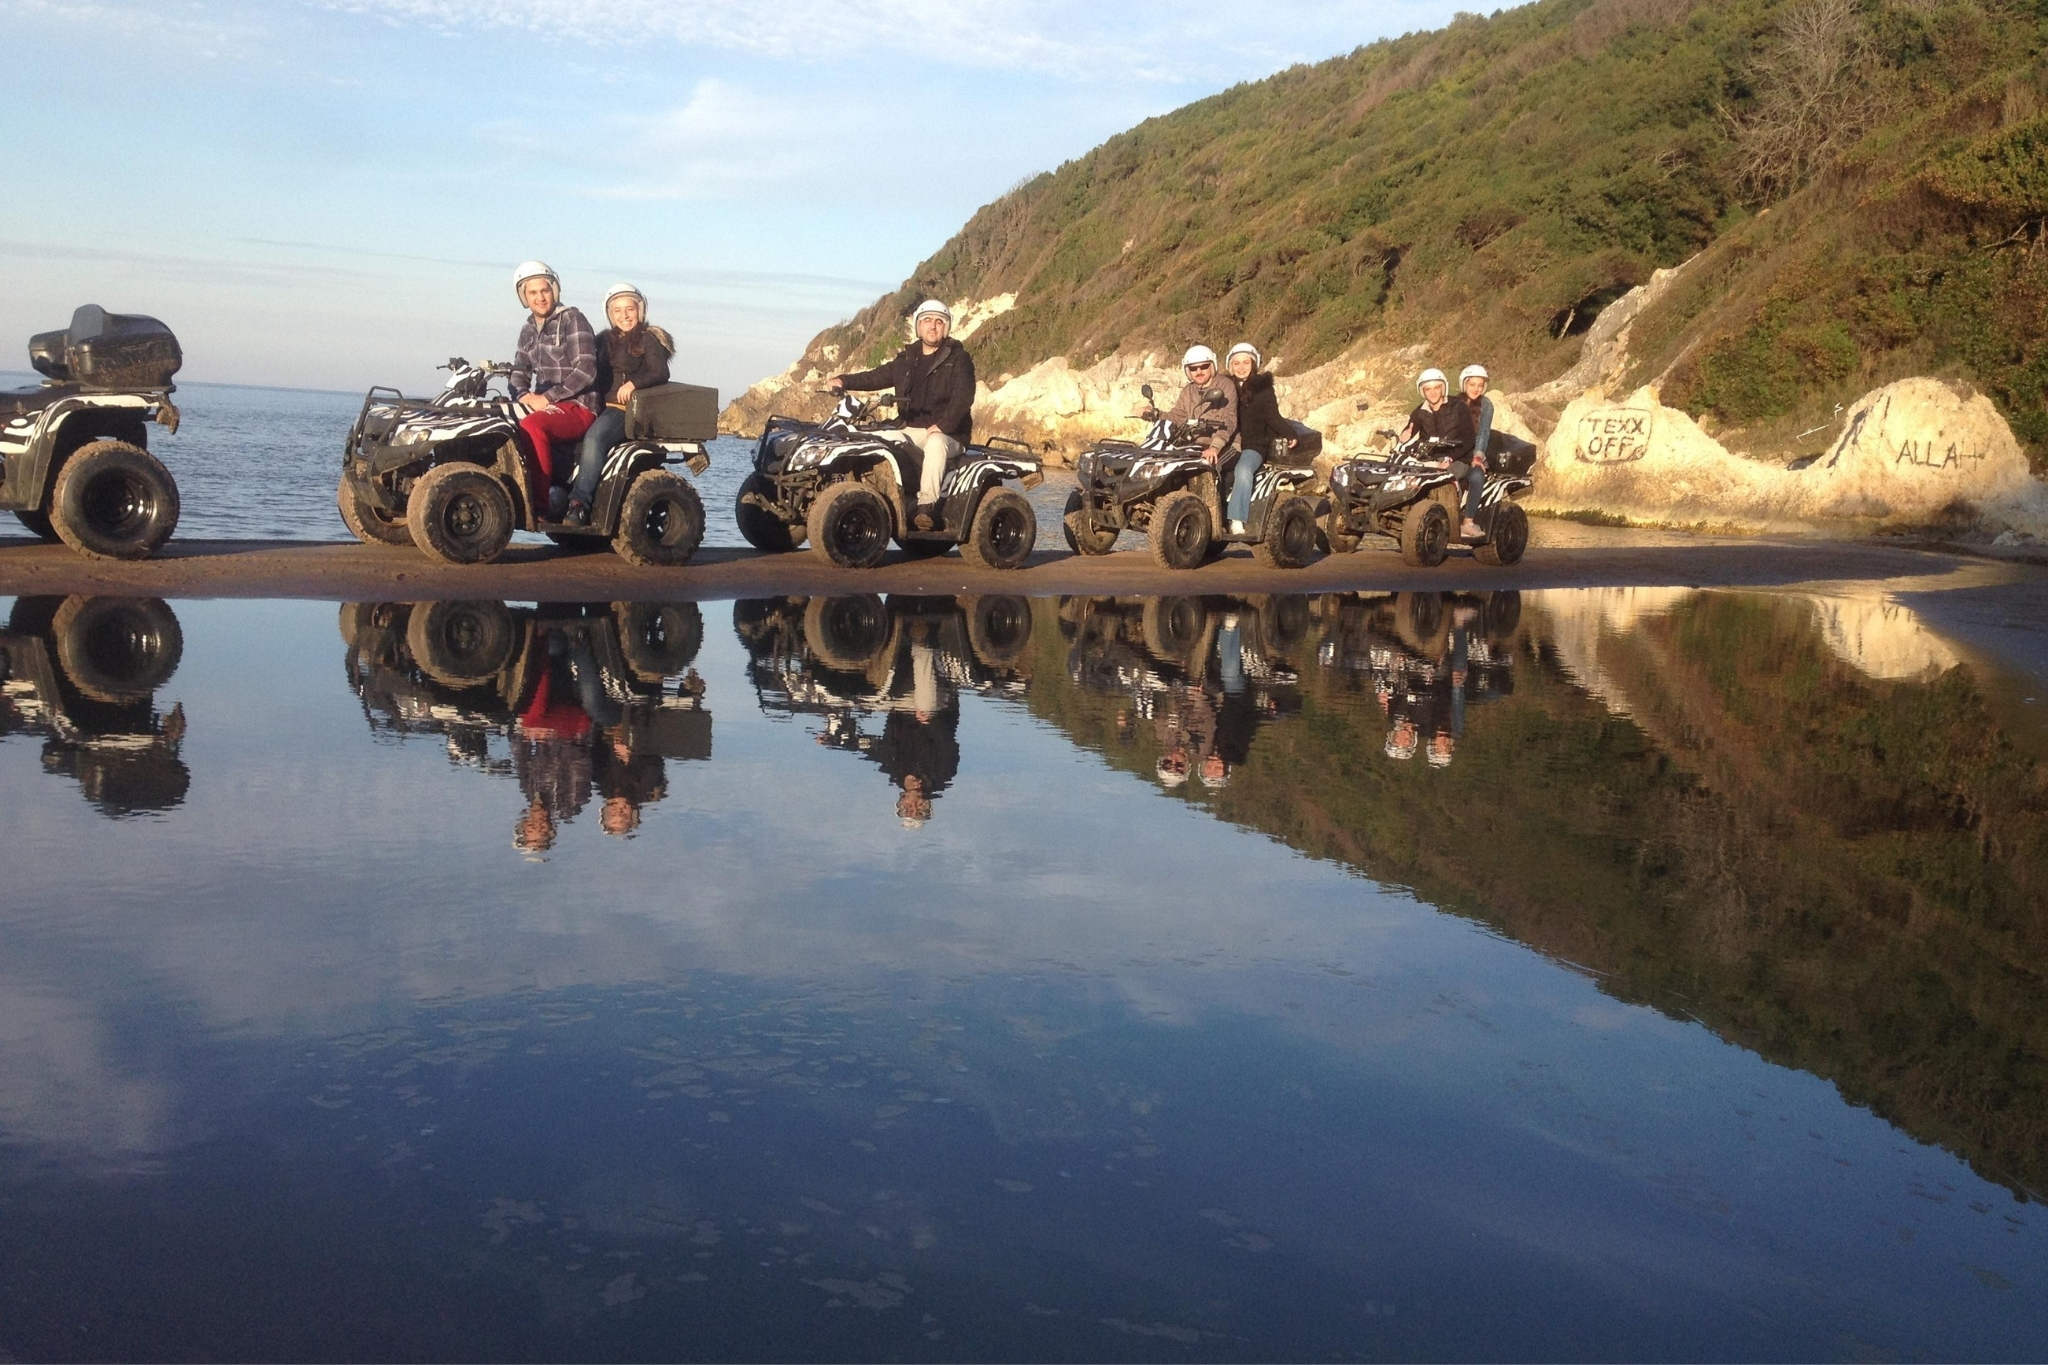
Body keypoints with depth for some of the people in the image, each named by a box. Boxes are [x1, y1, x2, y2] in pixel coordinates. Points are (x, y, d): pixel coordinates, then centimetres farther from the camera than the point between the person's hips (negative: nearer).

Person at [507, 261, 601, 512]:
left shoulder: (572, 320, -6)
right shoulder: (528, 330, 17)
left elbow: (585, 371, -15)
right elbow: (520, 370, 18)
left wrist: (547, 398, -17)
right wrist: (523, 395, -6)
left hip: (578, 406, -8)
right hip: (543, 404, 8)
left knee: (532, 425, -34)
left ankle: (540, 502, -32)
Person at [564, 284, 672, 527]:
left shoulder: (648, 340, 5)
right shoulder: (605, 340, 24)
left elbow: (661, 373, -8)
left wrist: (633, 383, -23)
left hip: (631, 409, -6)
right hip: (602, 406, 6)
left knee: (594, 437, -33)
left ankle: (580, 502, -37)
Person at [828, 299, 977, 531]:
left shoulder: (958, 359, 1)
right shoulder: (907, 359, 17)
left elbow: (964, 396, -12)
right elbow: (877, 376, 17)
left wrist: (943, 425, -25)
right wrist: (844, 381, -1)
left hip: (947, 434, -5)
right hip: (911, 429, 5)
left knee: (935, 444, -38)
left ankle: (926, 505, -45)